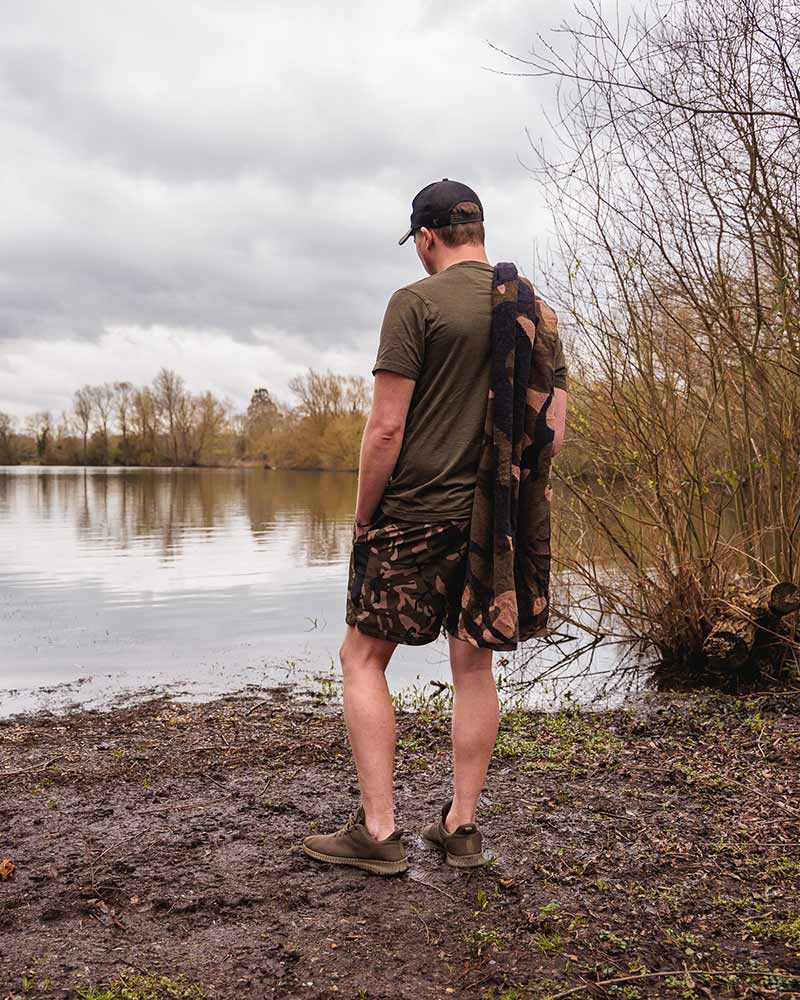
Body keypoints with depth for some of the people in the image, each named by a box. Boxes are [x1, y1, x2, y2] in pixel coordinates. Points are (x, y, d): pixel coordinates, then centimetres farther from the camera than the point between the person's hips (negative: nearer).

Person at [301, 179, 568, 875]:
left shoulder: (416, 303, -8)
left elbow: (386, 428, -14)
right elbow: (552, 432, 9)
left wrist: (363, 517, -3)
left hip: (417, 517, -6)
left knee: (363, 657, 6)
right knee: (475, 664, 13)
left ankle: (377, 831, 8)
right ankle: (463, 825, 21)